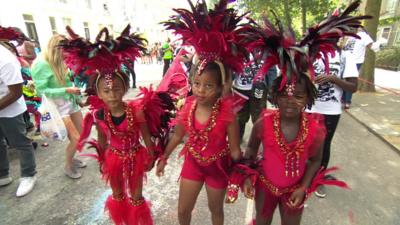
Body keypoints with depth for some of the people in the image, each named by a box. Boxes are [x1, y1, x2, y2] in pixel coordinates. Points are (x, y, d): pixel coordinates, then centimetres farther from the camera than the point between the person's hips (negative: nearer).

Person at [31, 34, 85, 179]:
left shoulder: (61, 62, 3)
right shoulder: (41, 65, -16)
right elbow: (42, 91, -18)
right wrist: (66, 90, -23)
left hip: (71, 102, 7)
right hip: (58, 107, -7)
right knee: (75, 139, -7)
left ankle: (71, 158, 38)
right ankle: (68, 167, 19)